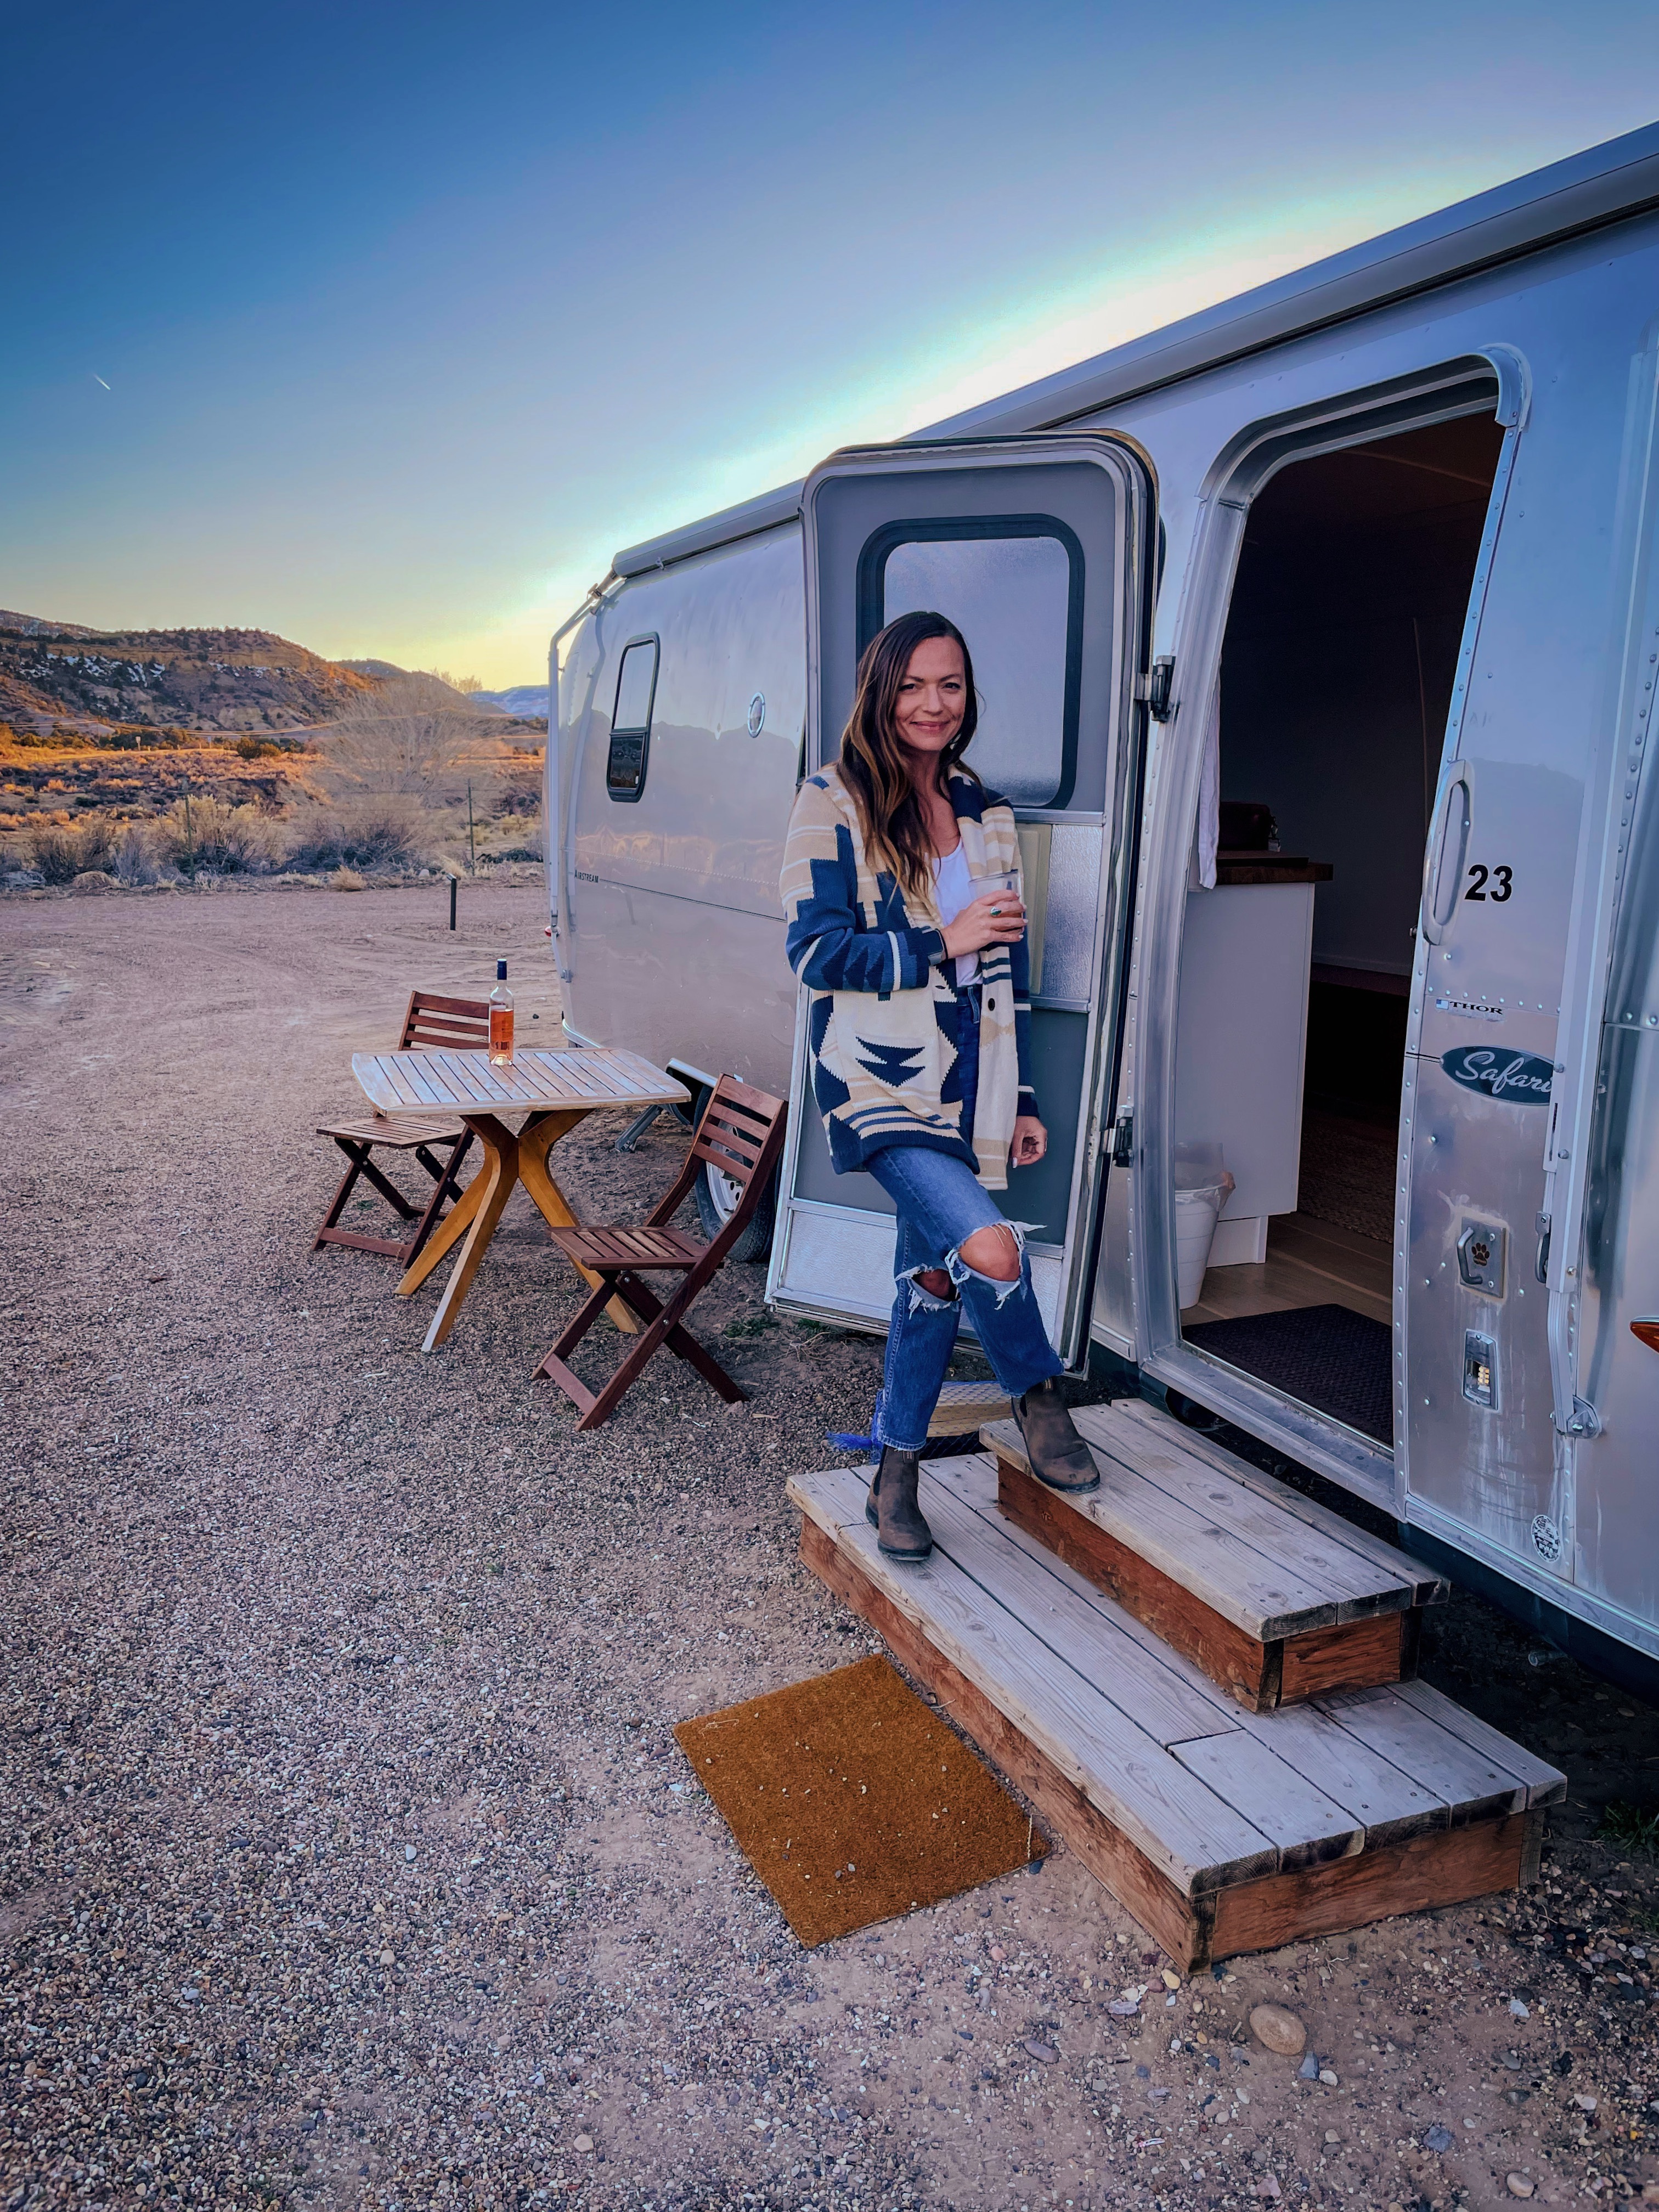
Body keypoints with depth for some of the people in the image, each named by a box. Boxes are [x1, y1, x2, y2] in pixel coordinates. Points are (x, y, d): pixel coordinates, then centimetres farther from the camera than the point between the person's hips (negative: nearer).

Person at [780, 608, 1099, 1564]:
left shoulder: (987, 815, 13)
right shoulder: (834, 804, -3)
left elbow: (1010, 968, 16)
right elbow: (815, 950, -9)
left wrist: (1024, 1099, 13)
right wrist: (941, 944, -16)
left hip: (968, 1083, 6)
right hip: (879, 1081, -6)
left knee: (934, 1274, 10)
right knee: (988, 1245, -25)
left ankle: (897, 1475, 26)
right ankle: (1040, 1392, 5)